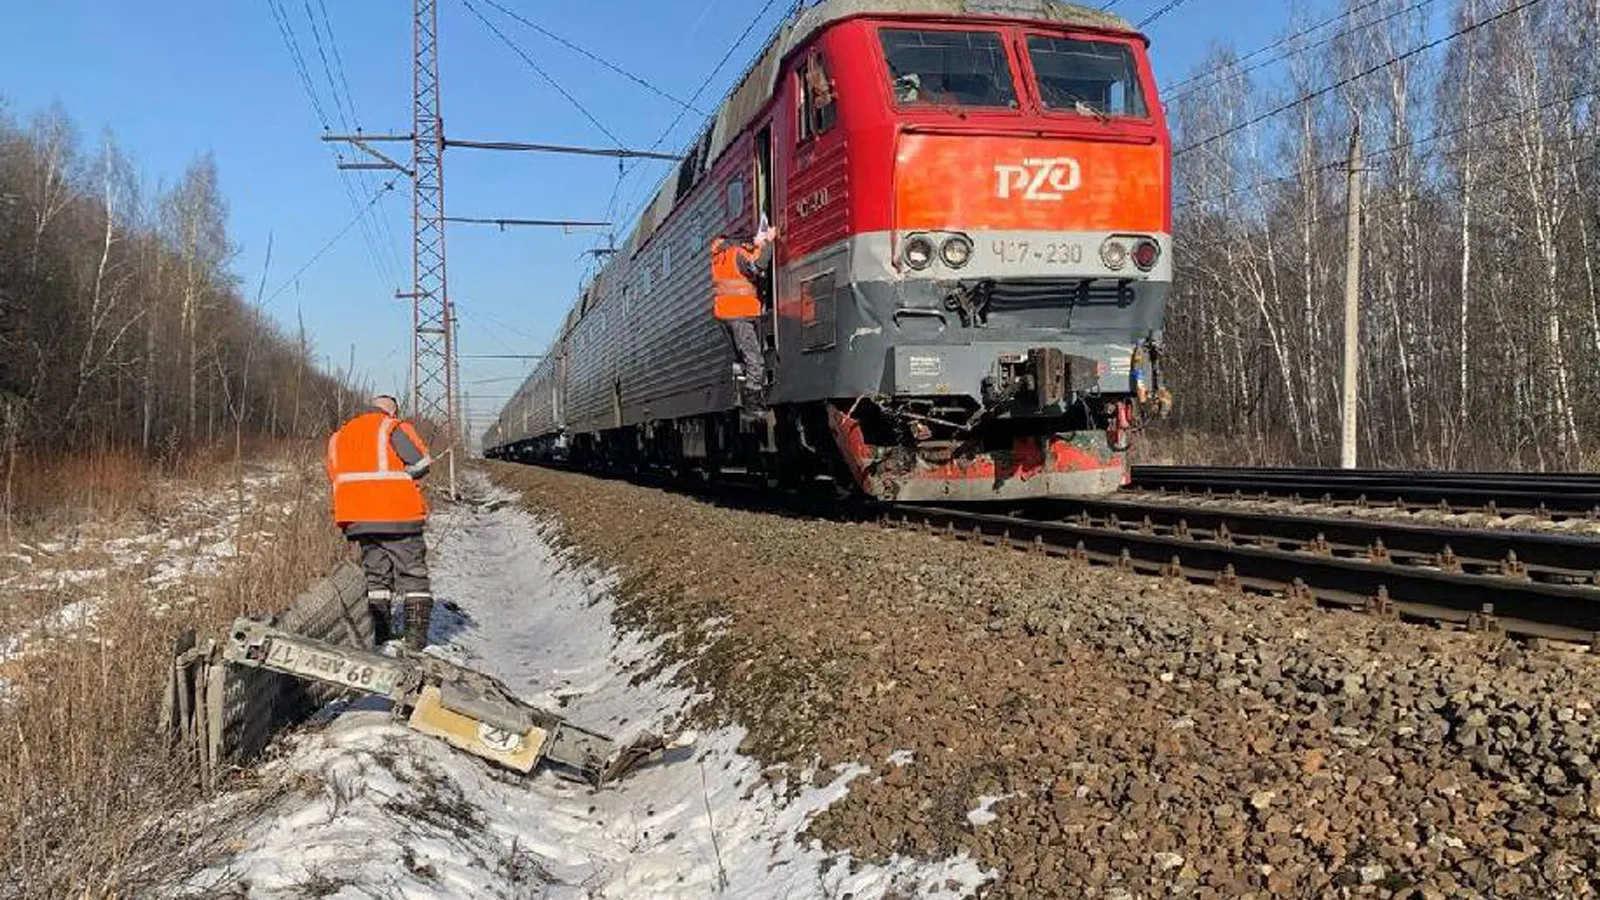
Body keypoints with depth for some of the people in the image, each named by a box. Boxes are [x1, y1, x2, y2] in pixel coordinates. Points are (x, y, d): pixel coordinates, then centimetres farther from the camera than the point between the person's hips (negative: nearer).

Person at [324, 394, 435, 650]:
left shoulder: (339, 436, 18)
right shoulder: (394, 428, -2)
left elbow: (334, 476, 15)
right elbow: (420, 464, -9)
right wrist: (401, 479, 8)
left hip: (359, 518, 5)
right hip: (397, 514, -5)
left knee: (375, 573, 14)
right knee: (413, 573, 2)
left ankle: (380, 634, 9)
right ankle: (417, 635, -4)